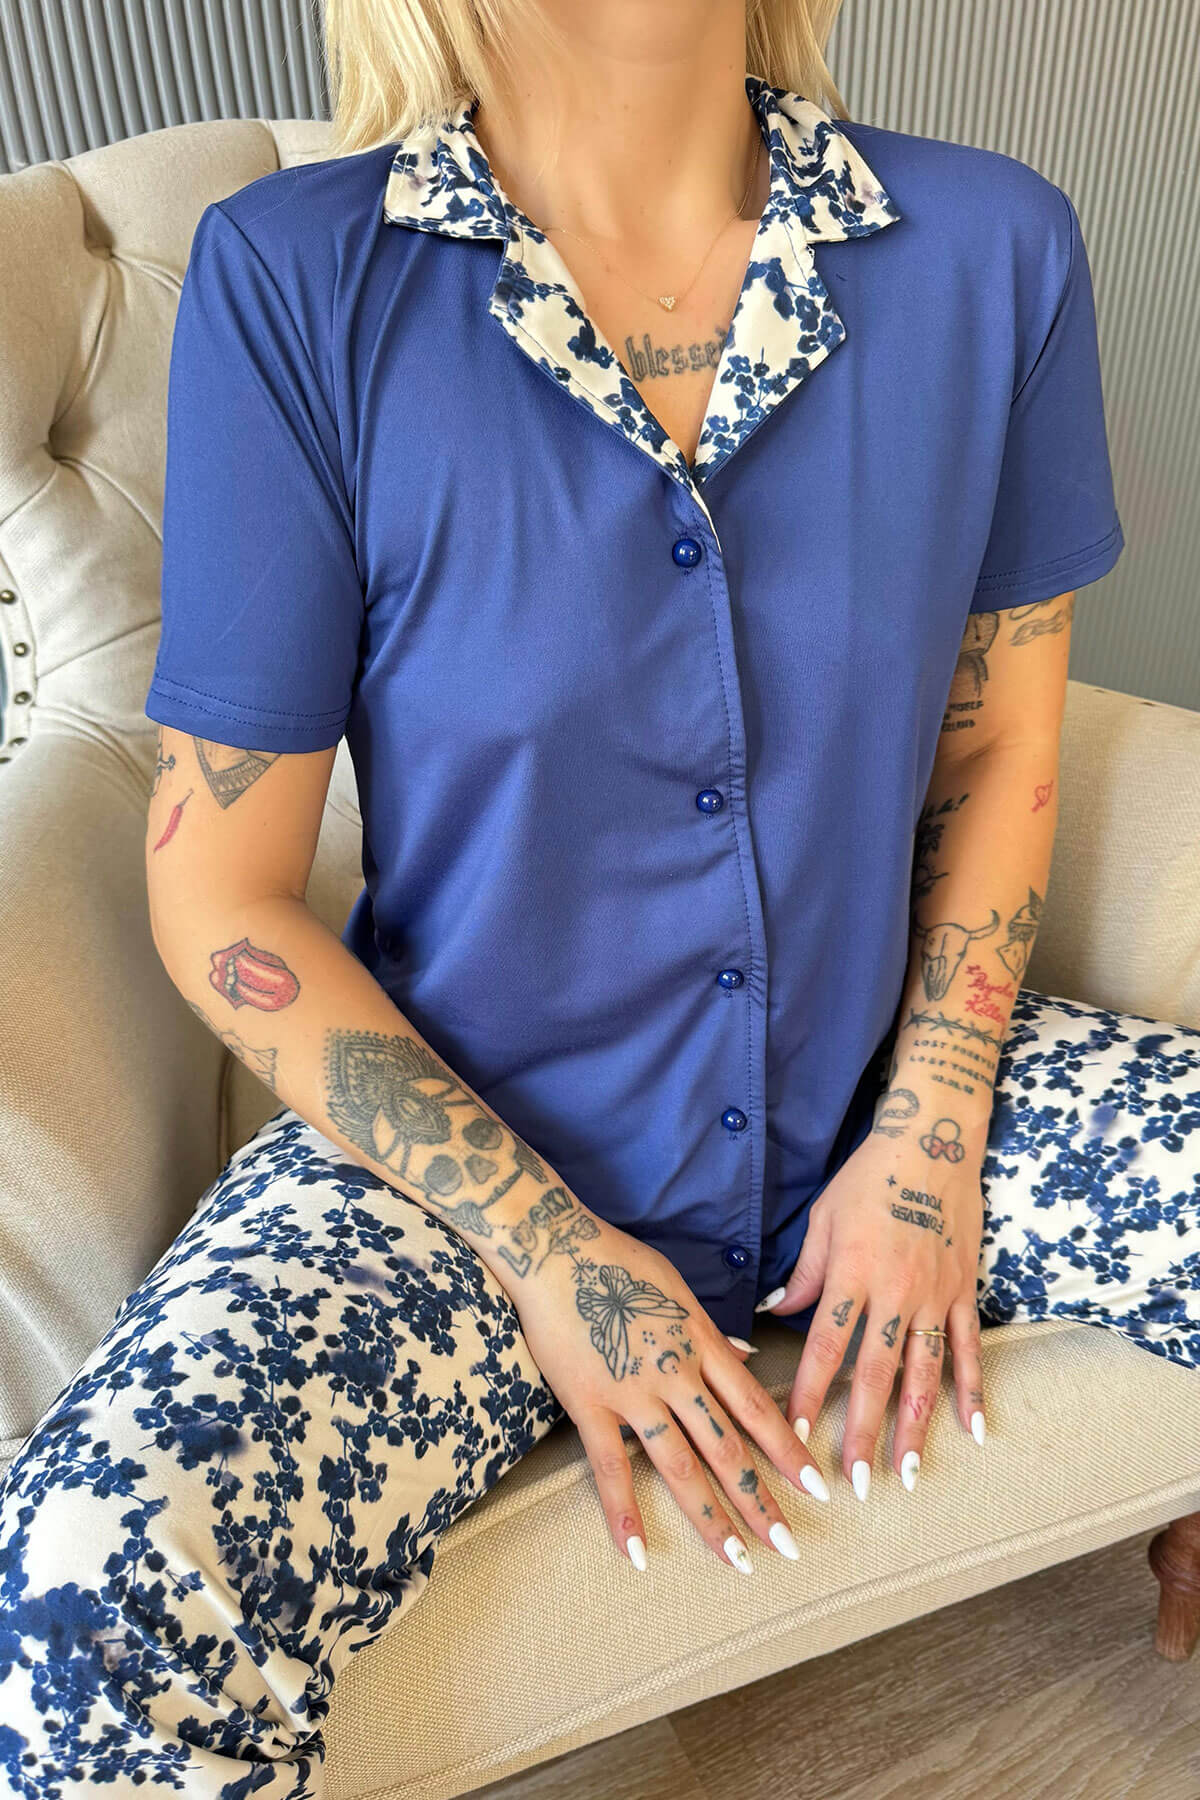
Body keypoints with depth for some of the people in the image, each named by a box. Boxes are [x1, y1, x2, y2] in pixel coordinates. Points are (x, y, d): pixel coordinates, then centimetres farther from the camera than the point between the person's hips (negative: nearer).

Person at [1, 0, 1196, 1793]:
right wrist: (547, 1250, -13)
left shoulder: (989, 244, -4)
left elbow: (999, 740, 6)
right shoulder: (292, 279, -12)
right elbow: (220, 892, -9)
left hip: (885, 1093, 4)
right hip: (463, 1145, -2)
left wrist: (930, 1133, -4)